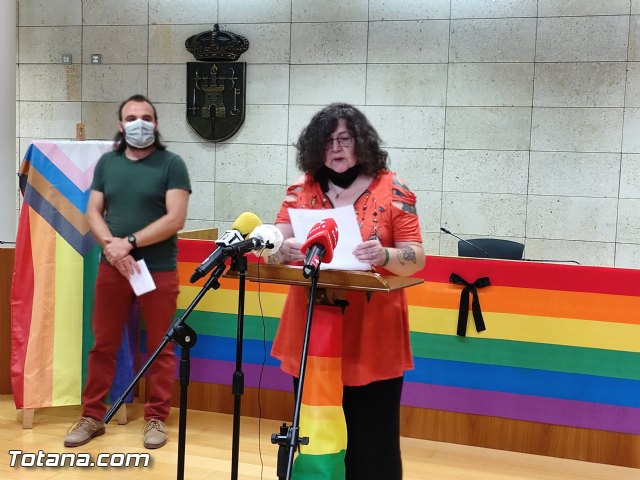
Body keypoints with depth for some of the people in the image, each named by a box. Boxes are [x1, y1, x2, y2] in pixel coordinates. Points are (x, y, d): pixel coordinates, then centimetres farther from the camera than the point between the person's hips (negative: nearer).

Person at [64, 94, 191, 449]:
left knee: (159, 348, 5)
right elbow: (92, 213, 7)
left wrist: (130, 242, -17)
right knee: (103, 345, 10)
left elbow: (175, 219, -13)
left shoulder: (171, 164, -4)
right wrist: (110, 244, -13)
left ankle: (156, 418, 17)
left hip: (159, 270, -3)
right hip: (111, 268, 4)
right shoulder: (107, 163, 10)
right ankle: (92, 416, 22)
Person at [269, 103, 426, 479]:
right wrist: (286, 250, -21)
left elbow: (417, 258, -4)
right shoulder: (302, 189, 6)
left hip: (373, 337, -2)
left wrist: (385, 256, -26)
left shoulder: (392, 190, -2)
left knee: (370, 437, 4)